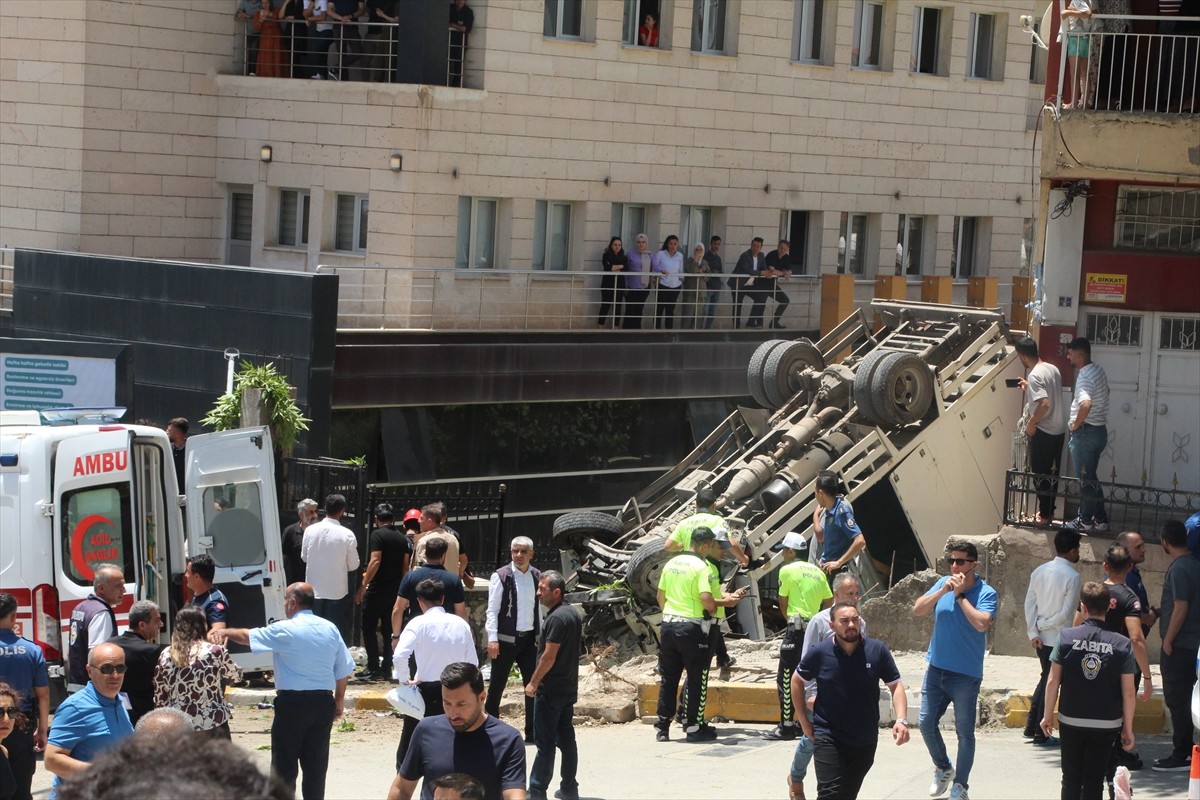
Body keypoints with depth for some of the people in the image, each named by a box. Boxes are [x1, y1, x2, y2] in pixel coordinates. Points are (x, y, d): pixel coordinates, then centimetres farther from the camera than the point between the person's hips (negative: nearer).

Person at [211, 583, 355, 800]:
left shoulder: (285, 630, -9)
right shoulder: (330, 629, 5)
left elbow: (247, 636, 2)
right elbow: (344, 670, 9)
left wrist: (225, 632, 18)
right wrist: (339, 700, 19)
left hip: (292, 702, -5)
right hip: (323, 702, 5)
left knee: (284, 765, 2)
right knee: (316, 765, 10)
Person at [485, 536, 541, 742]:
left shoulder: (537, 576, 6)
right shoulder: (500, 576, -7)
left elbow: (541, 609, 12)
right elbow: (492, 610, -8)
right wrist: (492, 639, -14)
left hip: (529, 639, 4)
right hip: (506, 639, -4)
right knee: (497, 686, 4)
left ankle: (532, 732, 10)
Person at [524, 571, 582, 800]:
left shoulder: (556, 618, -18)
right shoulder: (573, 614, 11)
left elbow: (549, 656, -21)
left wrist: (533, 683, -12)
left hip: (550, 689, -9)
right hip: (569, 688, 9)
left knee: (545, 742, -5)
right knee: (566, 738, 12)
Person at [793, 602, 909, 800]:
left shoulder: (878, 650, -7)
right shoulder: (820, 652, -9)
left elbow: (896, 685, -1)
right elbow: (797, 681, 6)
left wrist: (901, 720, -15)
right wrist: (804, 720, 6)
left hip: (865, 740, 2)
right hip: (828, 737, -2)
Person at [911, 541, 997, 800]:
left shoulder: (985, 593, -11)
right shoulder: (944, 584, 2)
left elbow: (981, 623, -26)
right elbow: (918, 609, -4)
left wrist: (960, 594, -21)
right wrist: (943, 591, -17)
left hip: (966, 674, -5)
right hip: (936, 669, 5)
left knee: (964, 732, 4)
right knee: (926, 722, 7)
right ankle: (943, 769, 31)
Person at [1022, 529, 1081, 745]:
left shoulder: (1039, 571, 6)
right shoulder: (1071, 576, -14)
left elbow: (1030, 602, 3)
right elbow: (1066, 612, -17)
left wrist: (1033, 632, 0)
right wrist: (1045, 625, -5)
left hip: (1041, 638, 7)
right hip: (1059, 638, -7)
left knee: (1045, 679, 20)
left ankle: (1031, 727, 21)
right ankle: (1040, 734, 8)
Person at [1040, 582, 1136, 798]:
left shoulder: (1067, 637, -7)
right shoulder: (1122, 644, -7)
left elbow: (1053, 681, -5)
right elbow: (1128, 692, -5)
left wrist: (1048, 715, 7)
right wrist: (1128, 728, 4)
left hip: (1071, 721, 0)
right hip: (1107, 724, 0)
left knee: (1071, 779, 12)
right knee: (1094, 781, 7)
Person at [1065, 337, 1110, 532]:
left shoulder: (1085, 376, -22)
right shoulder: (1098, 370, 8)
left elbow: (1086, 404, -40)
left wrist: (1076, 424, -22)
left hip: (1085, 433, -9)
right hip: (1099, 430, 9)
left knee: (1085, 479, 2)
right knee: (1090, 478, 17)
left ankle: (1085, 521, 11)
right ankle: (1099, 519, 21)